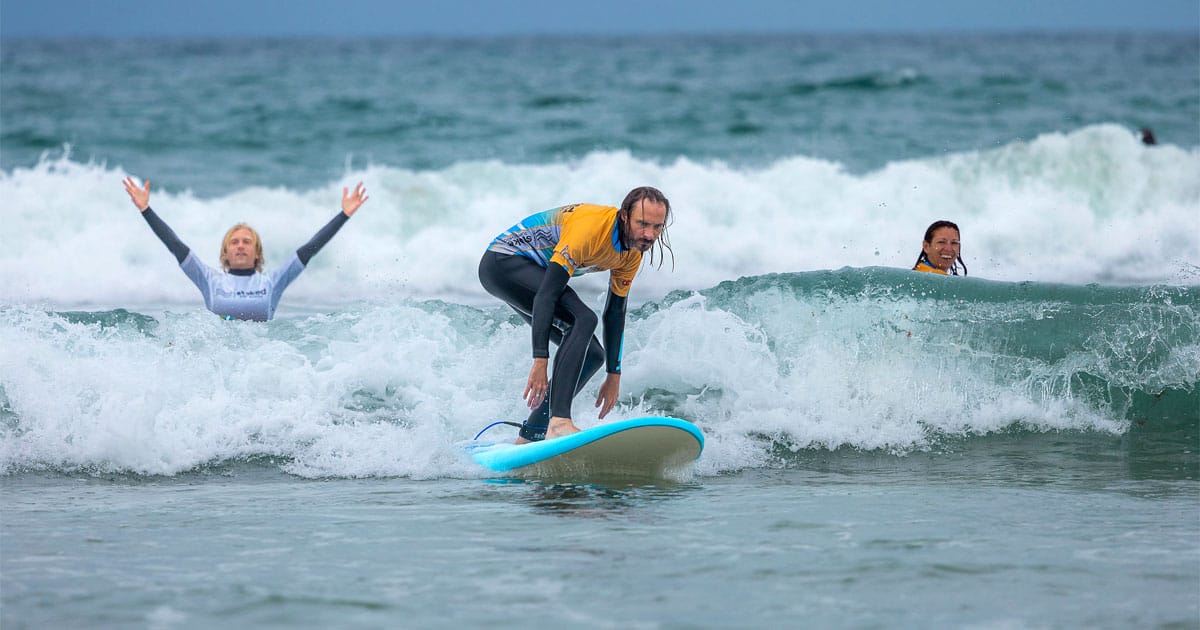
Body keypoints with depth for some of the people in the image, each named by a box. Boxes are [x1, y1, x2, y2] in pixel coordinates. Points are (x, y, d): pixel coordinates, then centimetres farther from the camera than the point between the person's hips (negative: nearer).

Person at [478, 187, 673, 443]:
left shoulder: (633, 253, -3)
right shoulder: (591, 228, -31)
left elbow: (615, 313, 8)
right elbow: (546, 294, -34)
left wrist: (614, 375, 7)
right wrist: (540, 360, -37)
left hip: (527, 273, 10)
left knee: (592, 355, 4)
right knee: (583, 319, -29)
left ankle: (529, 436, 8)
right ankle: (559, 421, -39)